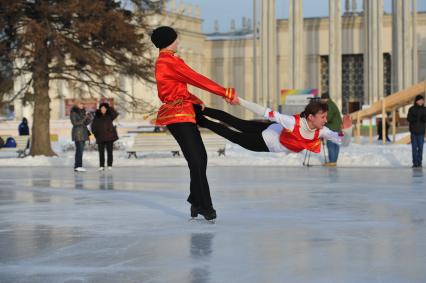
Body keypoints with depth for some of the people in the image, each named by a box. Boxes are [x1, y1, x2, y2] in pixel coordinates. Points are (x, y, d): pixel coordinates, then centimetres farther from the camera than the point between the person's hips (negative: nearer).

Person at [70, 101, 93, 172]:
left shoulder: (82, 112, 15)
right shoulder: (73, 112, -8)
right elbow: (75, 123, -16)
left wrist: (89, 118, -1)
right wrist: (84, 118, -20)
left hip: (83, 133, 8)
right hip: (77, 132, -8)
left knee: (80, 150, 5)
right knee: (79, 149, -14)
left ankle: (77, 166, 6)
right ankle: (78, 166, -16)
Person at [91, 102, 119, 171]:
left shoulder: (109, 116, 6)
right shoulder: (97, 117, 8)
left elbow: (115, 114, -13)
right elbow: (93, 126, 9)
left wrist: (110, 108, -14)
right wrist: (95, 133, -3)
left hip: (109, 136, -1)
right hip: (101, 137, 1)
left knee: (109, 151, 1)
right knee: (101, 152, -2)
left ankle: (110, 165, 5)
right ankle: (101, 166, 0)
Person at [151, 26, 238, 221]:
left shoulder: (163, 62, 18)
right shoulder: (170, 62, -15)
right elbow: (197, 80, -16)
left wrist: (195, 100, 6)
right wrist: (227, 94, -14)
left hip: (184, 114, 10)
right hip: (178, 116, -10)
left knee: (200, 158, 12)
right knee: (197, 161, -9)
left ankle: (197, 201, 21)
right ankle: (205, 206, -5)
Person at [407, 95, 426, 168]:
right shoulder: (411, 109, 0)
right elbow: (408, 118, -6)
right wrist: (414, 118, -24)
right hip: (413, 131, -1)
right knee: (414, 147, -1)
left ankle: (419, 163, 5)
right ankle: (415, 163, 4)